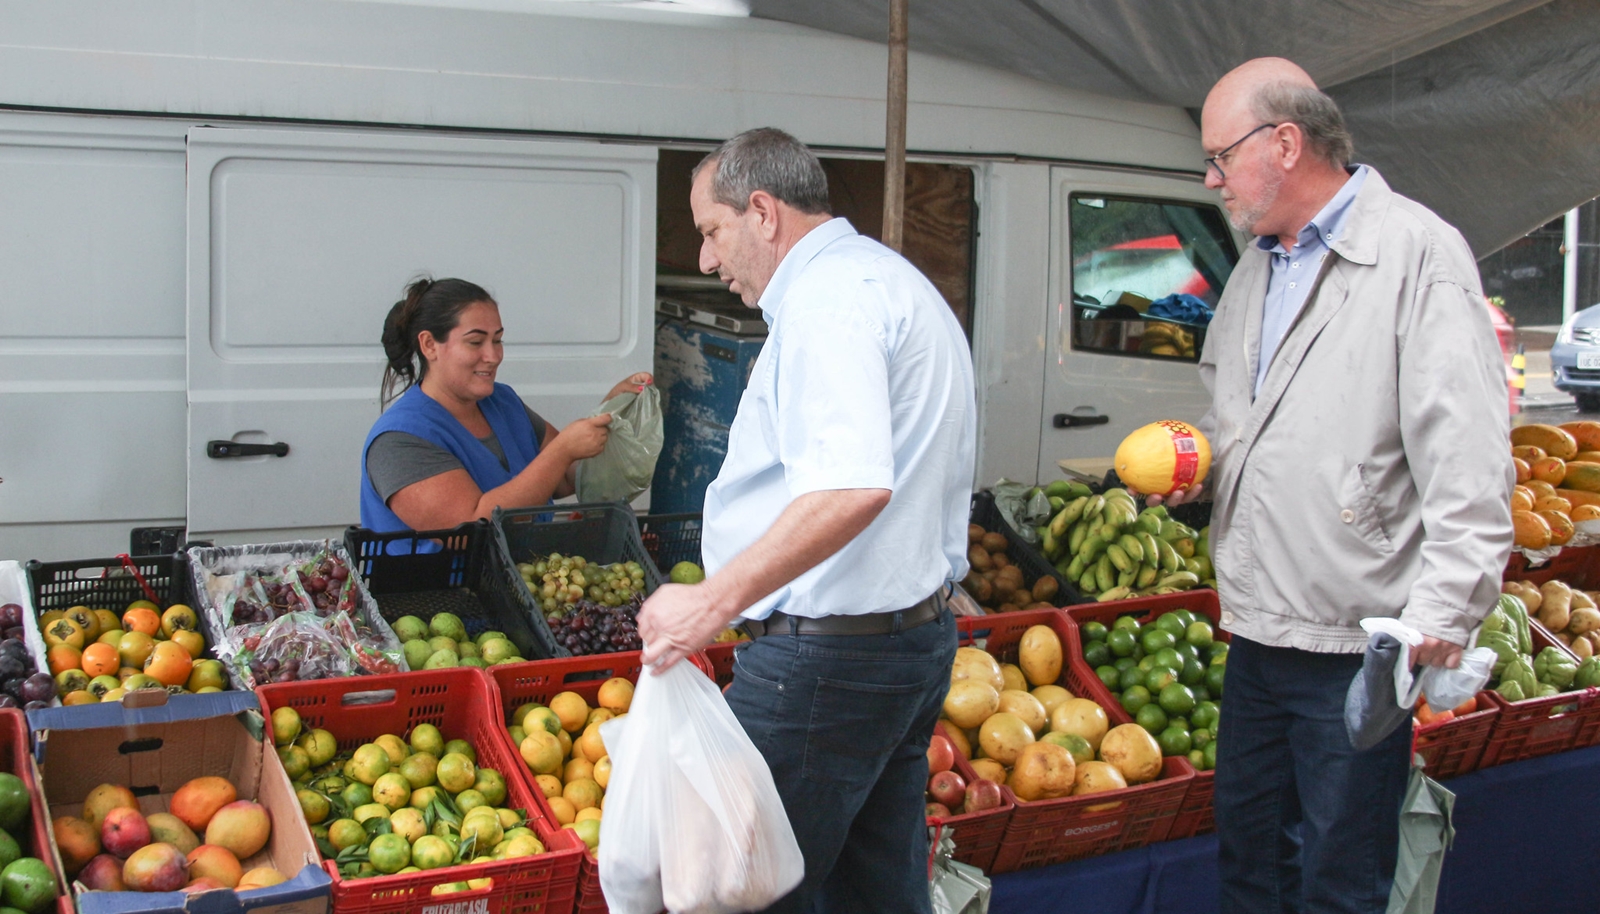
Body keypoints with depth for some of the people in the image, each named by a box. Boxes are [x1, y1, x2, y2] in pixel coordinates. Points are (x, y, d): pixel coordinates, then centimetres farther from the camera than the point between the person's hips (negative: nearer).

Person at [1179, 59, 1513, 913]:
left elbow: (1467, 457, -19)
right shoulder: (1256, 266, 15)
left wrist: (1443, 611, -25)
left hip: (1357, 645, -8)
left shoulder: (1417, 252, -12)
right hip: (1257, 627, 8)